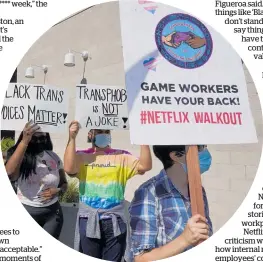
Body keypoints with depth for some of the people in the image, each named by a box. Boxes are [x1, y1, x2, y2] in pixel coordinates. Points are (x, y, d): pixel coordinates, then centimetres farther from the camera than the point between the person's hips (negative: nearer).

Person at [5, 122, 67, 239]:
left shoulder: (54, 157, 2)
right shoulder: (19, 155, -5)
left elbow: (64, 183, 12)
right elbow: (10, 172, -28)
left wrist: (58, 191, -12)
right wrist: (25, 141, -31)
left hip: (52, 213, 2)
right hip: (25, 212, -2)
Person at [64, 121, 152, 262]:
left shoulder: (121, 156, 4)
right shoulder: (81, 156, 3)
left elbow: (145, 166, -6)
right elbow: (69, 168, -16)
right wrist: (72, 138, -16)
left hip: (114, 221, 1)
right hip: (89, 220, 0)